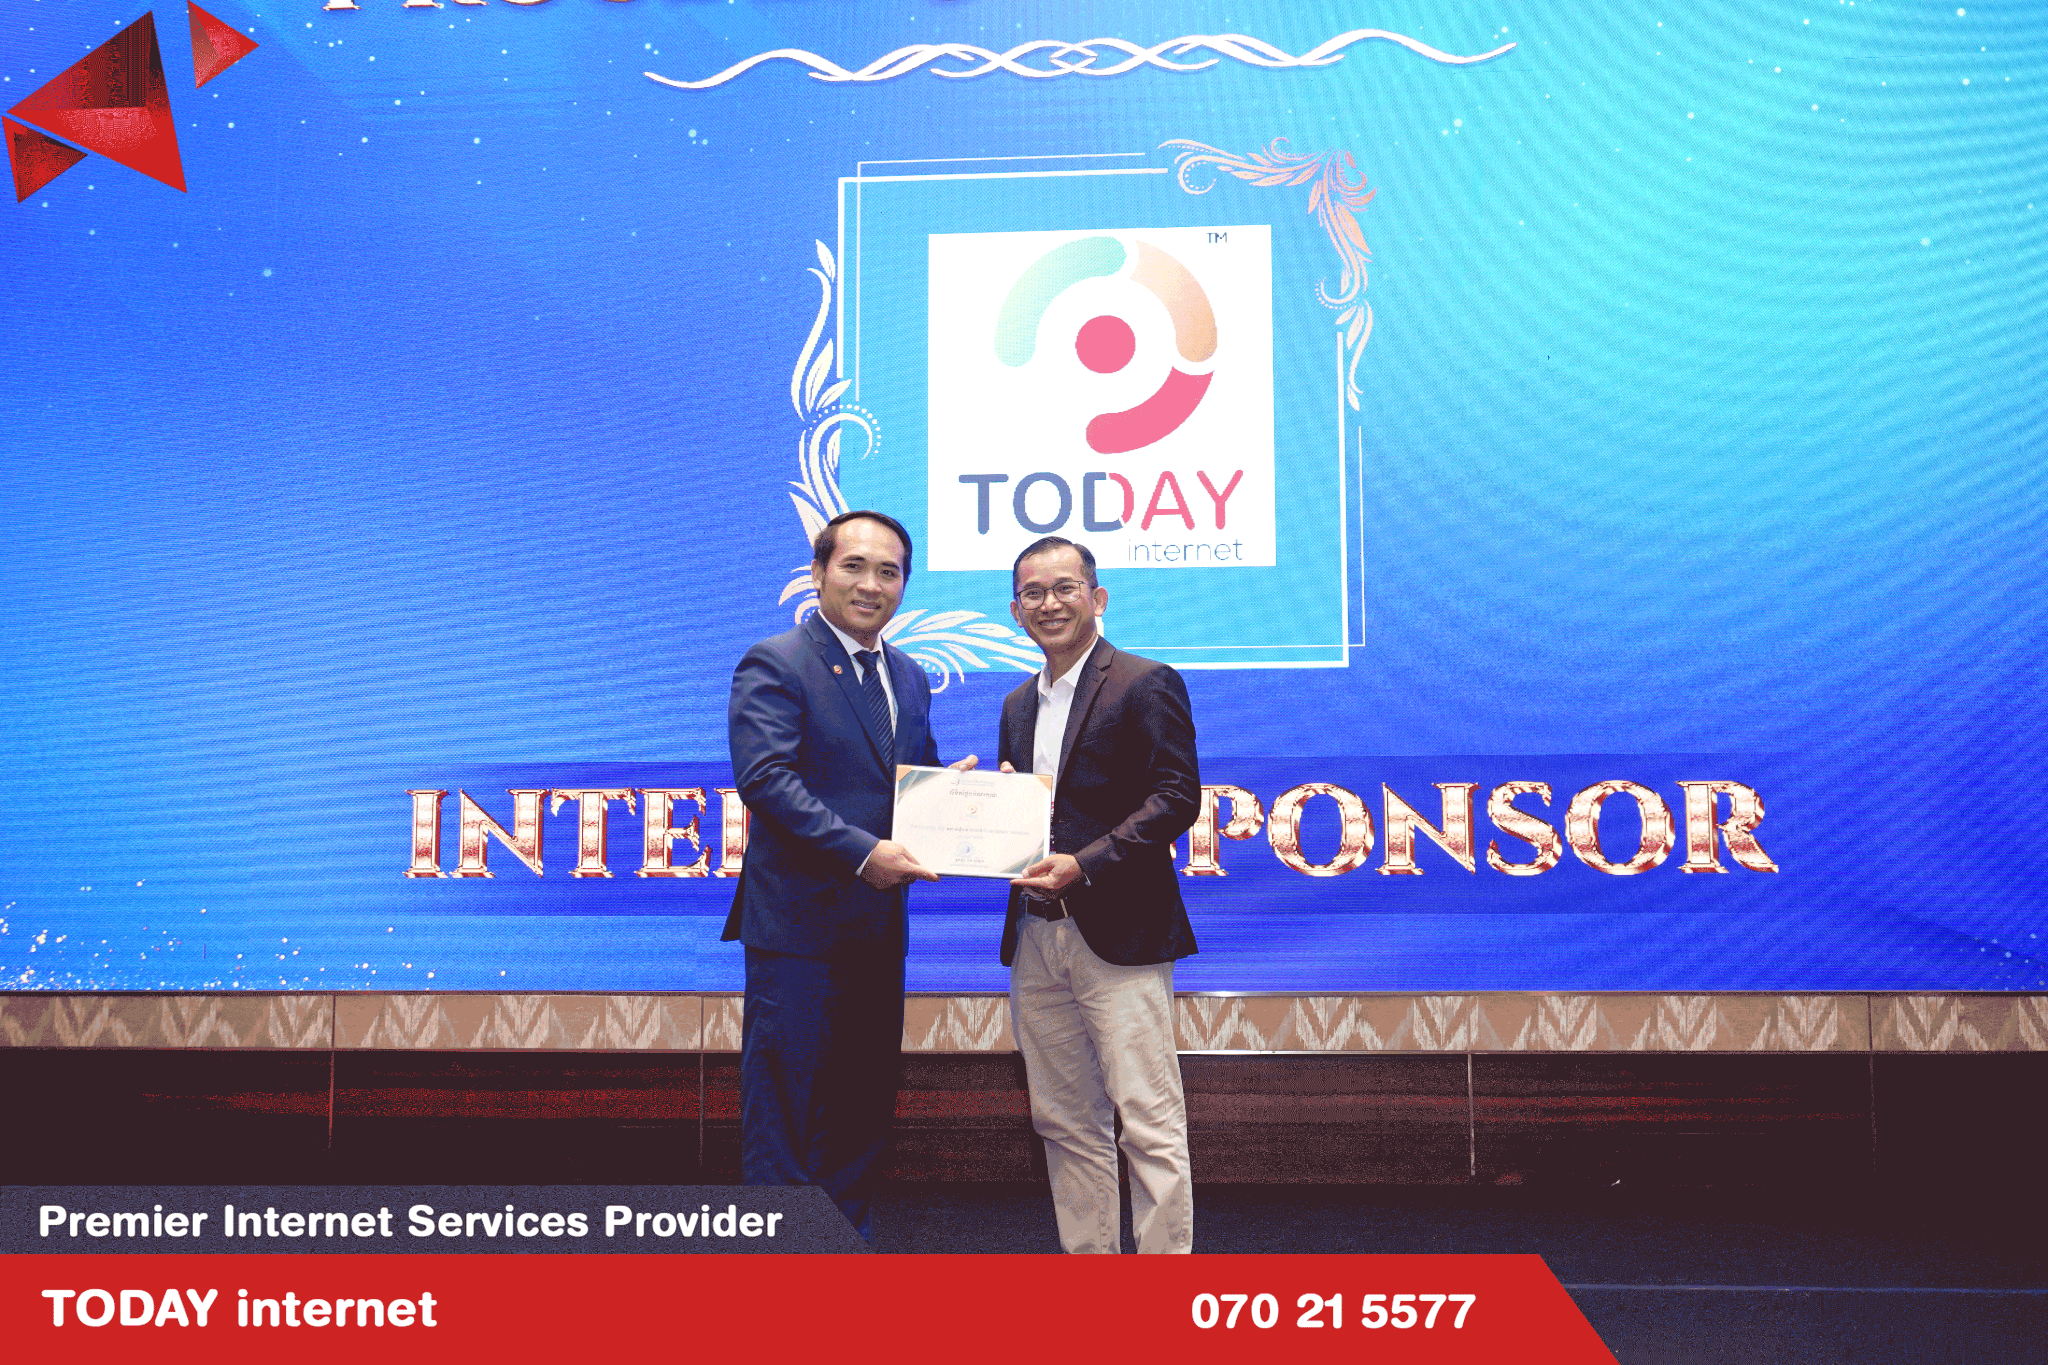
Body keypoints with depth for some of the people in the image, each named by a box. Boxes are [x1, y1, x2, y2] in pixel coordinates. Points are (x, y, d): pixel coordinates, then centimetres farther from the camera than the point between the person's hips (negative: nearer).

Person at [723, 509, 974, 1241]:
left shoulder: (908, 678, 16)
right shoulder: (775, 664, -8)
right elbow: (765, 777, -19)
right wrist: (863, 851, -25)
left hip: (879, 925, 7)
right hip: (800, 922, -7)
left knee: (865, 1101, 15)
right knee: (784, 1101, -1)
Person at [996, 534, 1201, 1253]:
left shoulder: (1145, 684, -4)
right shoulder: (1019, 705, 19)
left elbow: (1178, 798, -12)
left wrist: (1084, 864, -20)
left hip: (1118, 937, -7)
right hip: (1035, 939, 7)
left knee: (1148, 1123, -5)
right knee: (1064, 1124, 12)